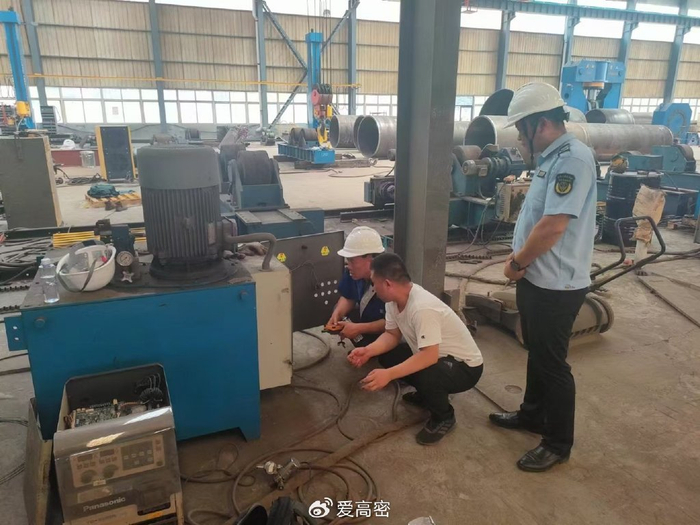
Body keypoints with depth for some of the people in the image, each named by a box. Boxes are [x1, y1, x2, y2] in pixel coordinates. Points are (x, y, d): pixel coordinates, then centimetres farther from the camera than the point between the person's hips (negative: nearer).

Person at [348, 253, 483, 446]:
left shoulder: (422, 308, -36)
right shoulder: (394, 300, -8)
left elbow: (429, 356, -39)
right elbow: (392, 335, 1)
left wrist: (388, 374, -42)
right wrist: (368, 351, -16)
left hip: (465, 366, -8)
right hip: (433, 355, 9)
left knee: (425, 375, -36)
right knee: (387, 356, 1)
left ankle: (444, 417, -3)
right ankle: (427, 394, 20)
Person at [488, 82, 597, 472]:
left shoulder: (573, 157, -21)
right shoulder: (552, 157, 10)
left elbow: (553, 225, -27)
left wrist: (516, 262, -14)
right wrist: (520, 260, 6)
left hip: (556, 285, -9)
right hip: (537, 279, 9)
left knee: (552, 363, 5)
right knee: (537, 354, 22)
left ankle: (559, 444, 23)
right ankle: (533, 414, 42)